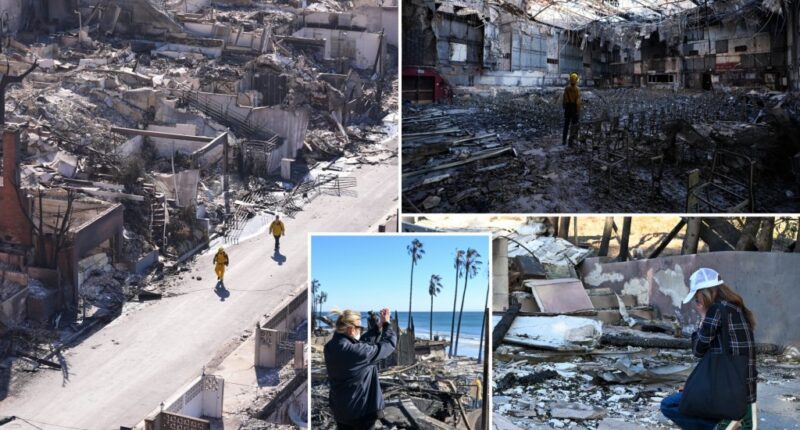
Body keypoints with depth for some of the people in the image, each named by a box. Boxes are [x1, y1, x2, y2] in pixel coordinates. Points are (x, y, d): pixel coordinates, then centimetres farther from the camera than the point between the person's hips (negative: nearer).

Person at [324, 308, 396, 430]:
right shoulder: (356, 351, -28)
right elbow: (388, 344, -14)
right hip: (362, 409, -8)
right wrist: (386, 324, 2)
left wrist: (380, 326, 8)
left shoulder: (330, 347, -4)